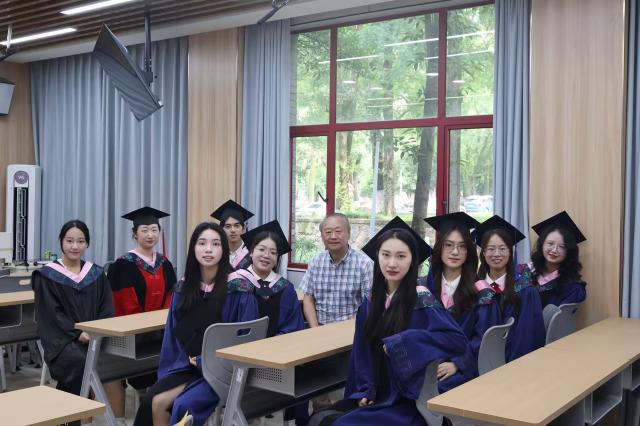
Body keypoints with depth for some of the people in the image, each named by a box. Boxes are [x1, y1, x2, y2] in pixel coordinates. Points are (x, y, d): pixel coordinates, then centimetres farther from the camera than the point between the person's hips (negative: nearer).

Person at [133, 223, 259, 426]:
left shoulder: (238, 289, -11)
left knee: (184, 405, -25)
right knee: (152, 401, -18)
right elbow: (175, 331, 11)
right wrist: (190, 360, -6)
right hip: (187, 364, 5)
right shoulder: (184, 287, 6)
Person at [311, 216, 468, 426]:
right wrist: (364, 390, 0)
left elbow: (458, 340, -25)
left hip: (407, 402, -6)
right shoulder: (371, 302, 5)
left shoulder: (422, 300, -14)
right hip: (376, 397, 6)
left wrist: (402, 343, -26)